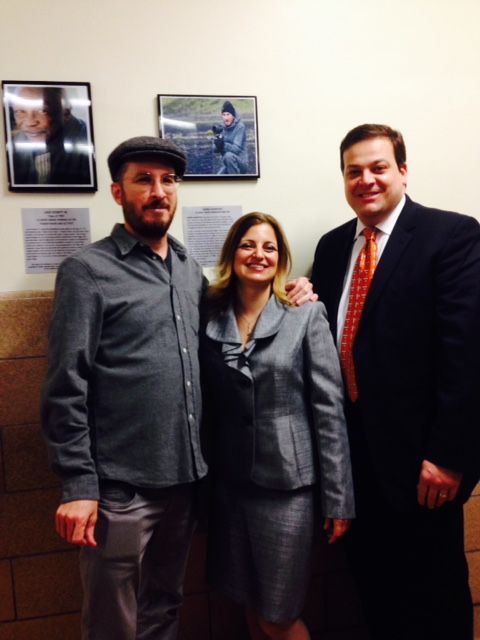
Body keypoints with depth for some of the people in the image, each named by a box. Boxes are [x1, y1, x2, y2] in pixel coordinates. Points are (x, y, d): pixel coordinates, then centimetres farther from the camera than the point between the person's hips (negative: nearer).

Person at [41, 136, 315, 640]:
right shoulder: (87, 271, -8)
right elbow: (66, 389, -11)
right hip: (119, 488, -5)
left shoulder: (190, 269, 10)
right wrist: (78, 484, -14)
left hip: (185, 479, 5)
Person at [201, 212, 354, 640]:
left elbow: (329, 409, -9)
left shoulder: (307, 315, -8)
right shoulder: (210, 318, 0)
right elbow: (208, 406, 4)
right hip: (230, 484, 3)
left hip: (287, 484, -3)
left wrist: (338, 497, -8)